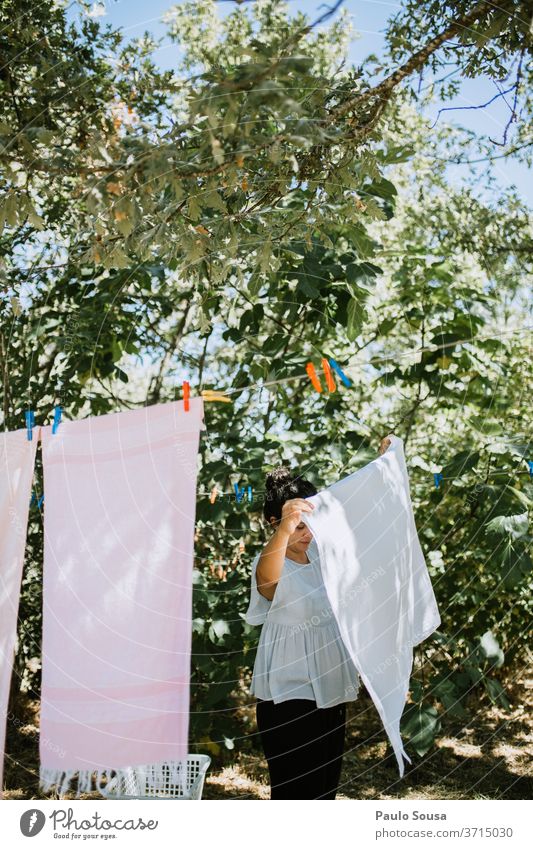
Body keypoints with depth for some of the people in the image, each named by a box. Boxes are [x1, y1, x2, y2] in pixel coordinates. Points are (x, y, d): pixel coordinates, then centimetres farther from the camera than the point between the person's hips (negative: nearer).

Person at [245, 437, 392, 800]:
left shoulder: (321, 551, 4)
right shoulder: (273, 563, -18)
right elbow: (265, 579, -44)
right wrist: (285, 531, -62)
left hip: (331, 690, 8)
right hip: (289, 697, -7)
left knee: (326, 788, 16)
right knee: (297, 792, -5)